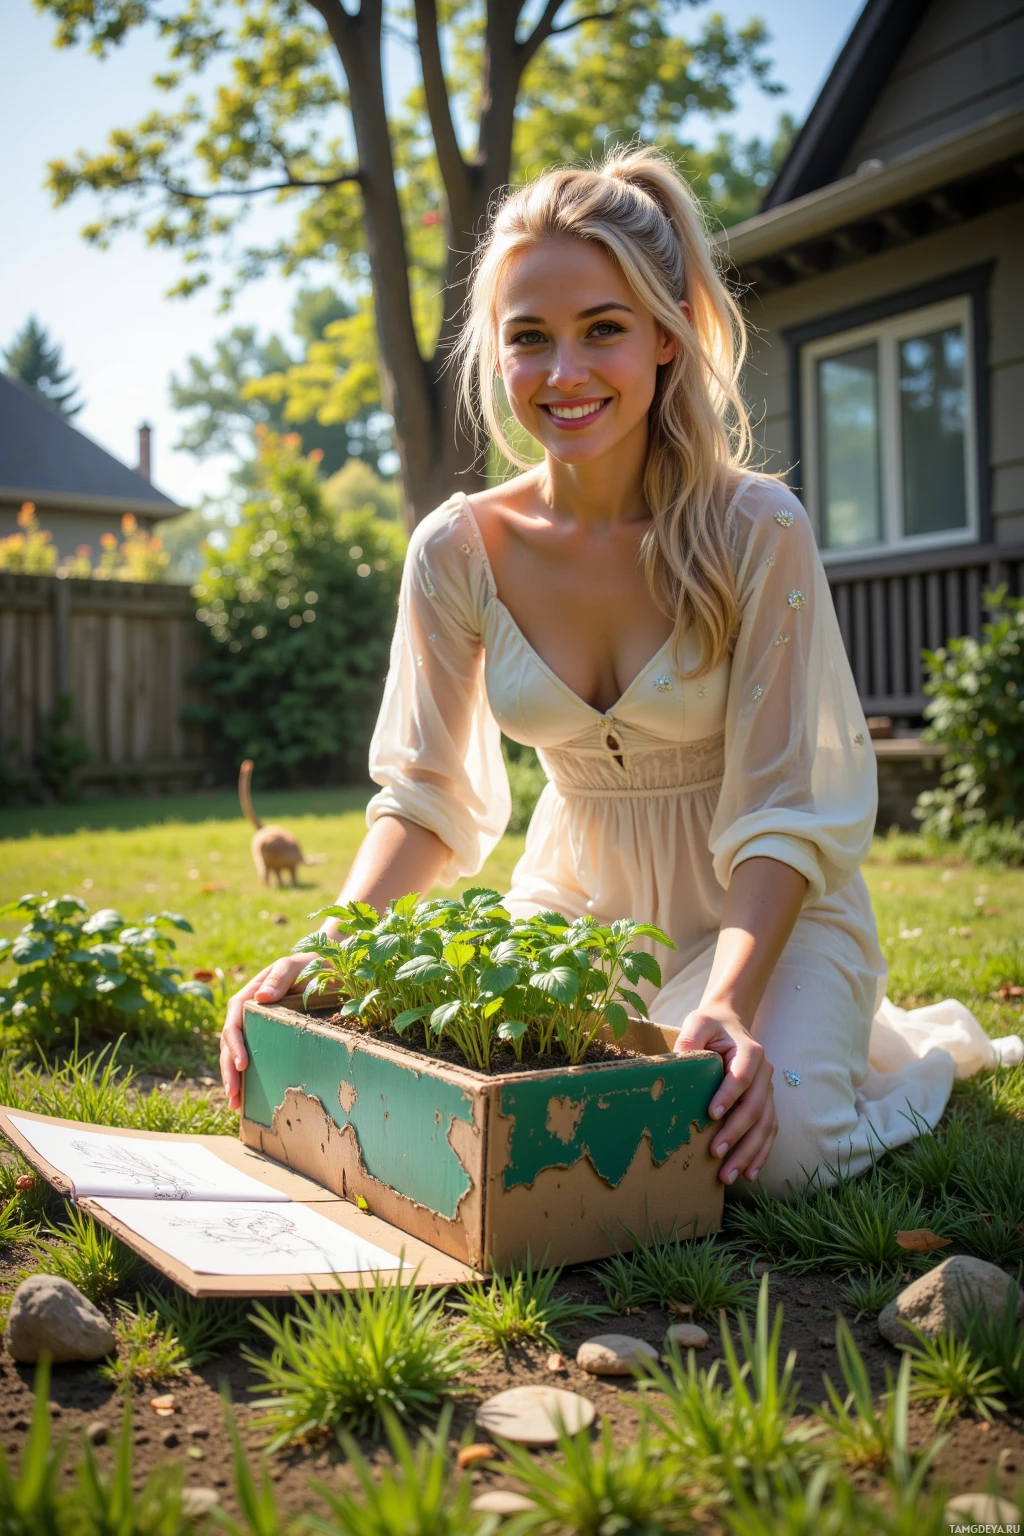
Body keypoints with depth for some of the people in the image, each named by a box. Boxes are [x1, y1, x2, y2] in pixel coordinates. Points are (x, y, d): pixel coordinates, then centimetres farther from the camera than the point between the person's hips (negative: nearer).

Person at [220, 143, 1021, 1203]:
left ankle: (923, 1047, 10)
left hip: (764, 909, -3)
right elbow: (425, 792, -6)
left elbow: (783, 808, -19)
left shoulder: (756, 530, -19)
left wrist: (733, 1003, -35)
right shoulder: (458, 551, -10)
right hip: (575, 905, 4)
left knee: (768, 1145, -27)